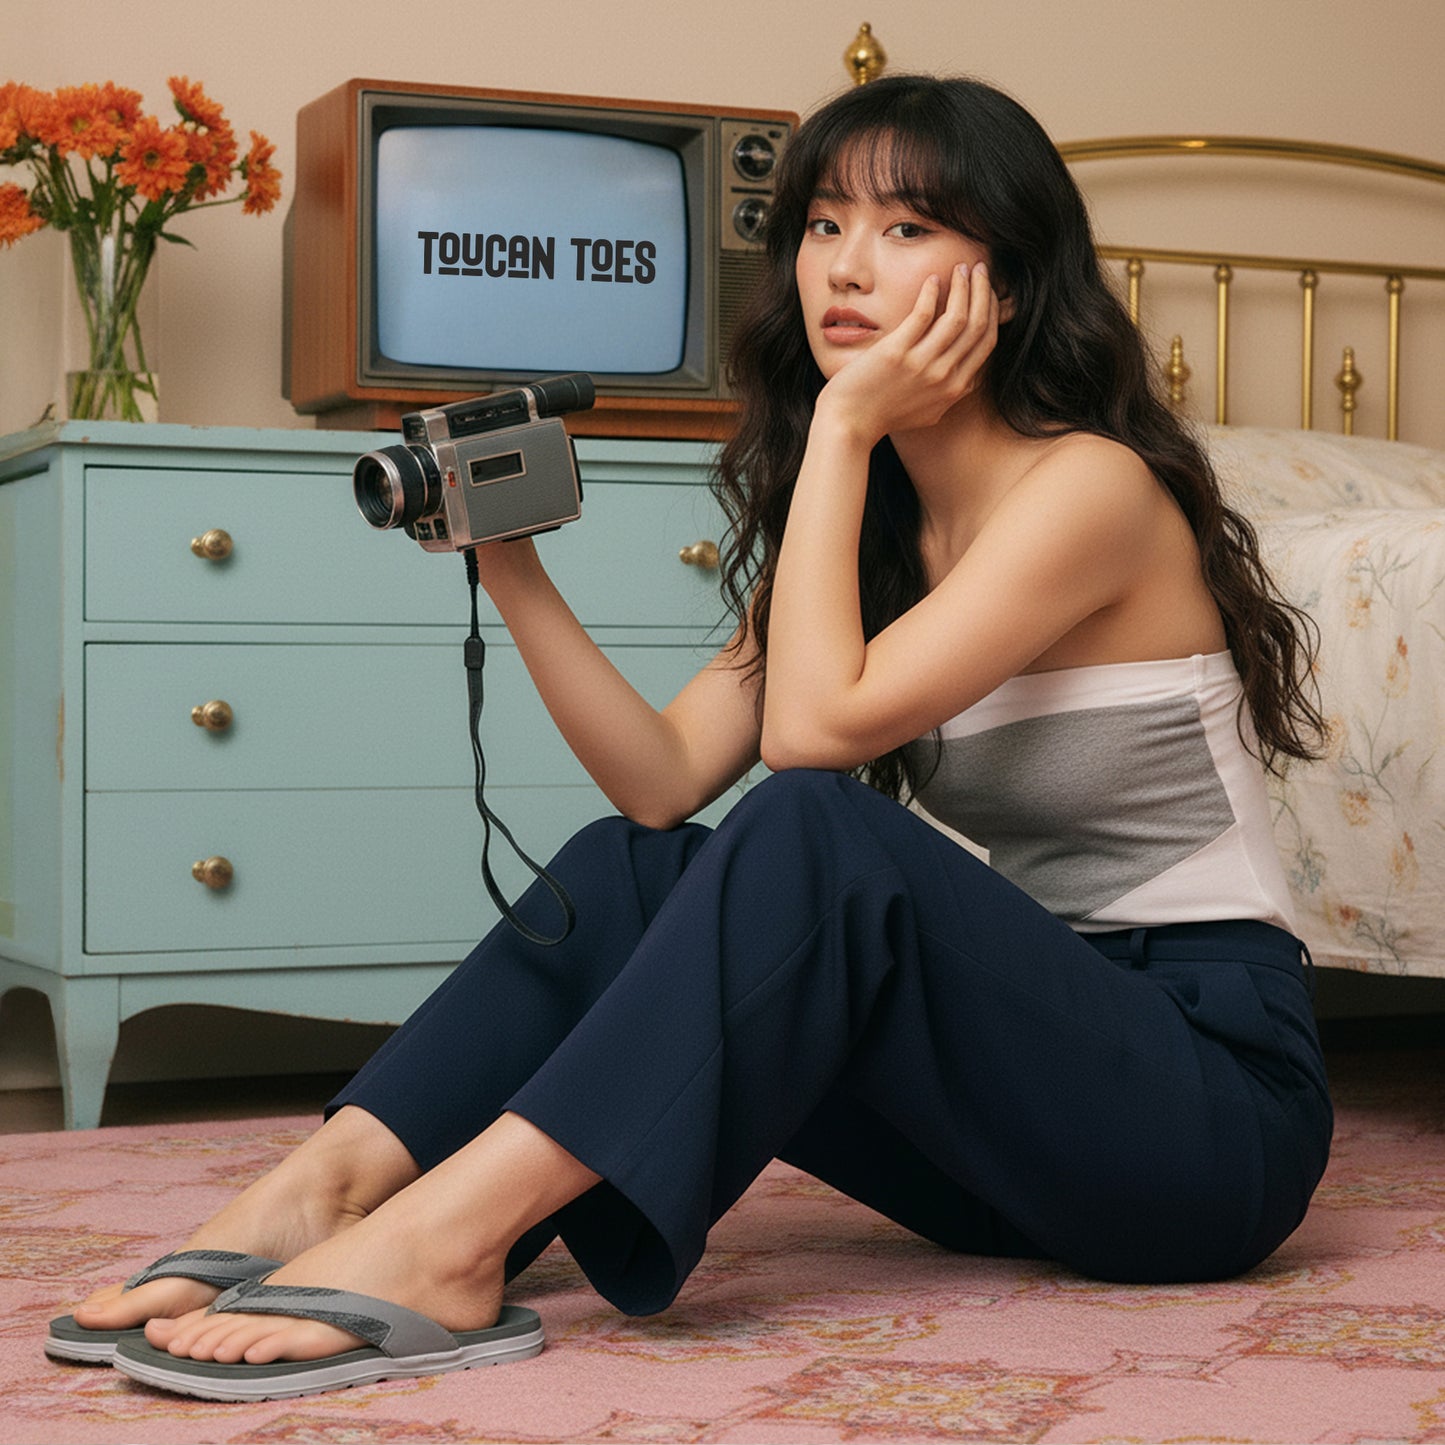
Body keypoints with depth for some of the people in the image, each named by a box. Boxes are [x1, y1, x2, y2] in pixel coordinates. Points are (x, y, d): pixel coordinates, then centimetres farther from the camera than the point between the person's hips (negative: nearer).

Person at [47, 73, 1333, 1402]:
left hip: (1219, 1105, -7)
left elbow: (815, 726, -23)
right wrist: (515, 575, -9)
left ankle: (446, 1241, -34)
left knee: (818, 832, -29)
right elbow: (665, 780, 1)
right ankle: (328, 1186, -20)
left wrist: (844, 427, -15)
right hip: (1034, 1056, 7)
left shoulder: (1090, 486, -13)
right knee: (625, 874, -6)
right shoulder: (871, 521, 12)